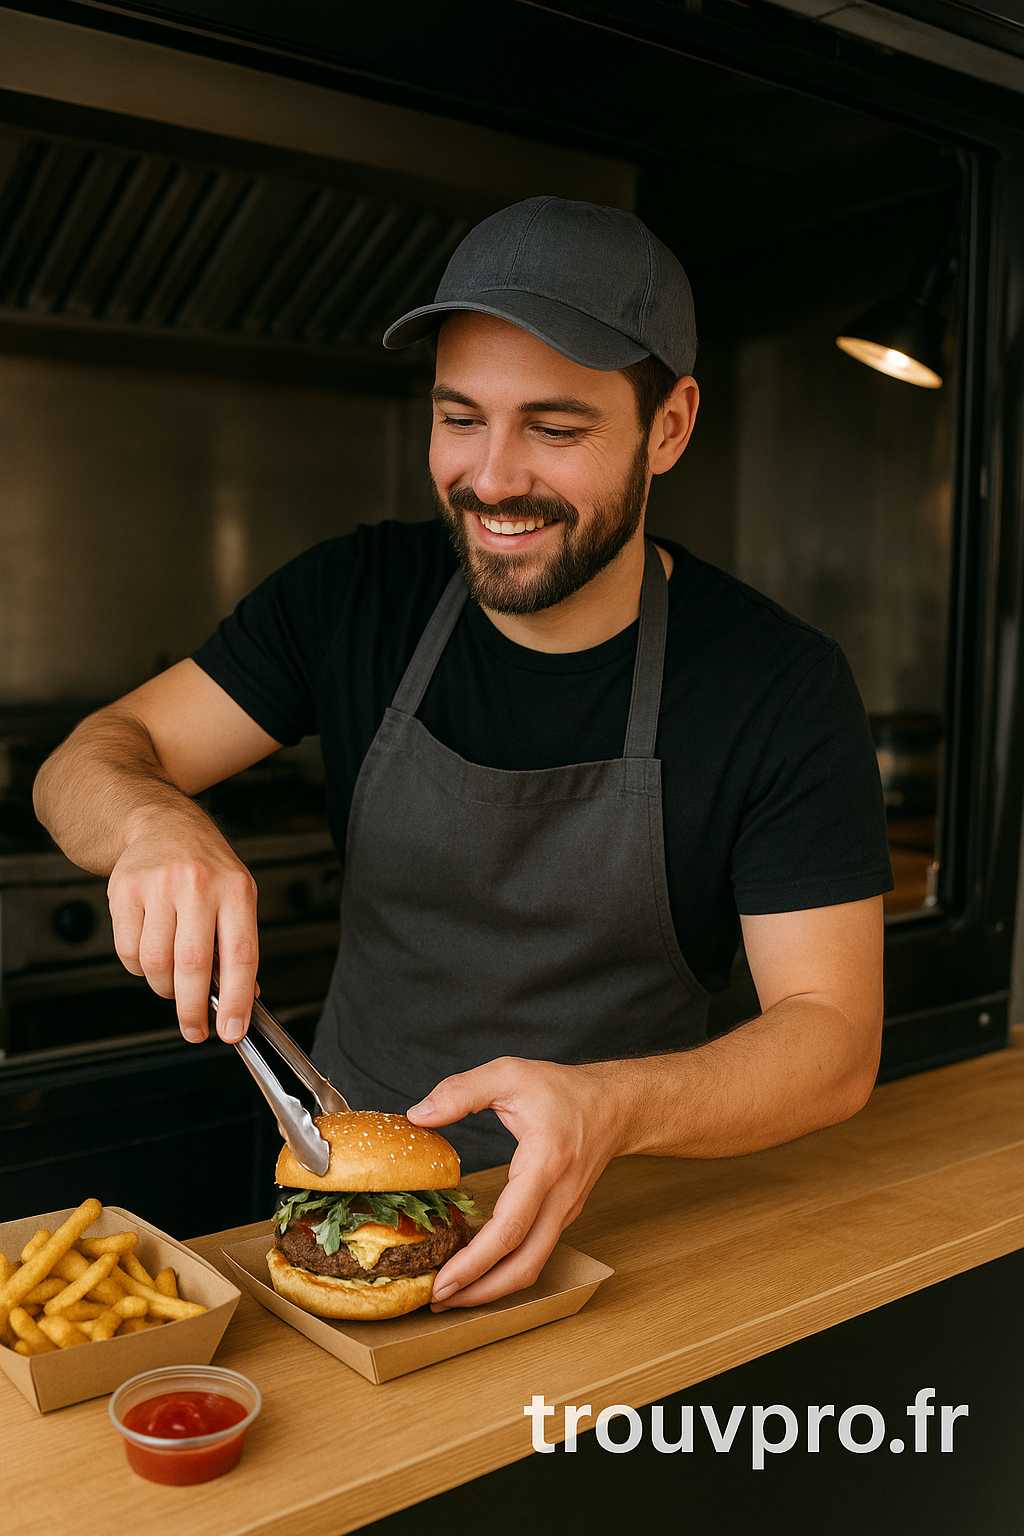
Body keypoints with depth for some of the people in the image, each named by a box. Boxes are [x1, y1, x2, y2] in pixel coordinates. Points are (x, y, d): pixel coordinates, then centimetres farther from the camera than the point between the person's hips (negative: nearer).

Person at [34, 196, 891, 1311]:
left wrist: (608, 1108, -34)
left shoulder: (782, 688, -13)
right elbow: (89, 759, -3)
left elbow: (833, 1036, -14)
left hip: (619, 1217, -1)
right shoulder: (355, 596, -5)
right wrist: (152, 823, -27)